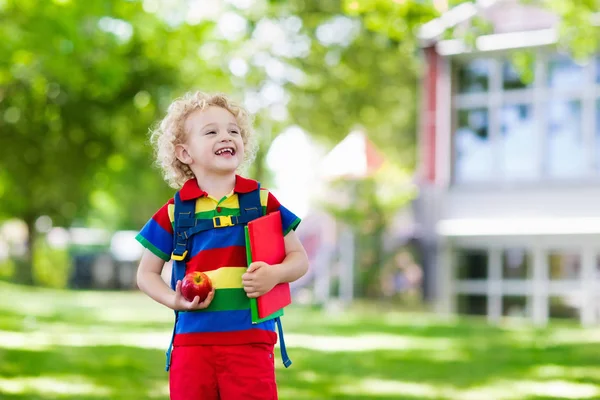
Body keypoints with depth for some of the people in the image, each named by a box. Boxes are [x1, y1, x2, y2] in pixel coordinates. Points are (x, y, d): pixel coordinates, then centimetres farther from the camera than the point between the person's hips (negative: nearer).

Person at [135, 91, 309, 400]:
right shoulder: (174, 212, 4)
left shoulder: (263, 202, 4)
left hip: (251, 342, -1)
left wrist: (275, 274, -13)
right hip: (193, 343, 1)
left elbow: (299, 258, 9)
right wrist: (174, 300, -7)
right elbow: (147, 273, 12)